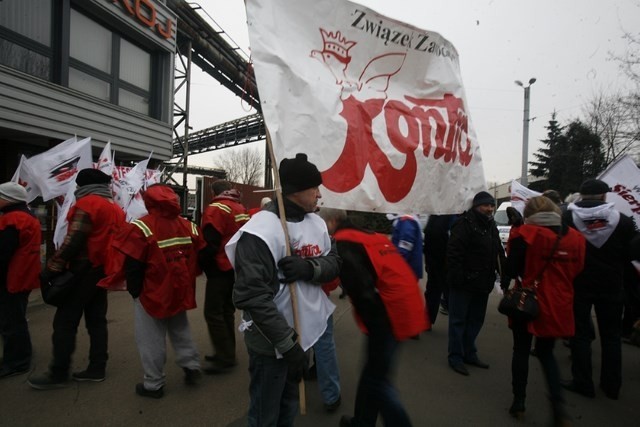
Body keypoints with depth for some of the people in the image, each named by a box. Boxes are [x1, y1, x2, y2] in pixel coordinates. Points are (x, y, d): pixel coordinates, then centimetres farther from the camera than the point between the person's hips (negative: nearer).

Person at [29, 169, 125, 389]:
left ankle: (58, 373, 8)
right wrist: (108, 268, 18)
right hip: (102, 270, 8)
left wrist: (52, 268, -12)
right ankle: (97, 369, 16)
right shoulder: (116, 208, 14)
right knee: (96, 320, 11)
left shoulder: (87, 203, -12)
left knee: (65, 321, 1)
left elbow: (72, 241, -17)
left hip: (84, 270, -8)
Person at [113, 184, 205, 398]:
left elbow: (132, 266, -15)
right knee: (181, 331, 24)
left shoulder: (142, 228, -17)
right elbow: (198, 260, 4)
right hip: (180, 292, 5)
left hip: (152, 294, -5)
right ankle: (192, 367, 28)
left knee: (151, 341, 9)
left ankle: (153, 384, 19)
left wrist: (135, 291, 0)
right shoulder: (188, 226, 1)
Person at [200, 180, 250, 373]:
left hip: (221, 268, -9)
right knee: (227, 310, 16)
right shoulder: (242, 209, 12)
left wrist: (203, 265, -4)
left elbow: (209, 243, -17)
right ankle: (227, 354, 24)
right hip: (237, 267, 9)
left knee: (213, 313, -1)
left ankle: (225, 358, 3)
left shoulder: (216, 208, -13)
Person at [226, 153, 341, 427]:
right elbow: (251, 296, -25)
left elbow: (334, 264, 2)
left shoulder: (317, 223, 2)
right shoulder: (261, 231, -22)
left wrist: (309, 268, -20)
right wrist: (287, 342, -22)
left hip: (305, 334, 7)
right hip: (271, 344, -6)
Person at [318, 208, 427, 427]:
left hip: (390, 315, -9)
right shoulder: (372, 236, 18)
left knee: (377, 378, 9)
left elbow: (362, 289, -19)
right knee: (373, 371, 22)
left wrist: (375, 327, -16)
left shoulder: (342, 244, -10)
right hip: (406, 308, 9)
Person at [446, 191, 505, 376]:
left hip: (482, 283, 9)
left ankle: (469, 353, 32)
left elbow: (499, 253, 19)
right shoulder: (465, 223, -14)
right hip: (463, 283, -8)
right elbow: (454, 252, -20)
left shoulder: (491, 225, 13)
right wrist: (456, 277, -24)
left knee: (476, 320, 18)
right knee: (458, 321, 3)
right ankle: (455, 357, 14)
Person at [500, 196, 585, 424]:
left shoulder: (525, 234, -14)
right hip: (557, 307, 4)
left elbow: (512, 267, -12)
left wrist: (505, 285, 4)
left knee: (521, 352, 13)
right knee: (546, 353, 21)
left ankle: (519, 401, 21)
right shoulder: (575, 238, 1)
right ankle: (558, 402, 9)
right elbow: (577, 271, 10)